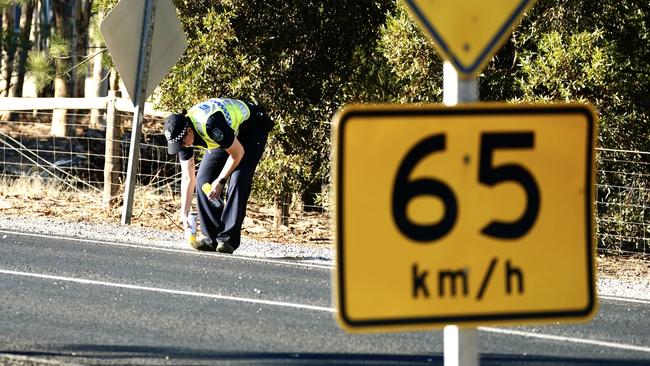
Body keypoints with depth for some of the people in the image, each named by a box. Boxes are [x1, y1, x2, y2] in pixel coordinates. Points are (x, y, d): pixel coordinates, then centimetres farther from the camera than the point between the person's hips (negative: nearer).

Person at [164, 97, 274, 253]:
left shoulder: (210, 124, -41)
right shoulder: (181, 134, -17)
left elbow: (238, 153, -26)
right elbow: (188, 178, -11)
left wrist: (220, 181, -22)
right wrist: (184, 213, -15)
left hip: (252, 128, -7)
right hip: (227, 135, 7)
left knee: (238, 180, -22)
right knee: (203, 180, -7)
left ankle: (228, 238, -21)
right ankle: (212, 237, -3)